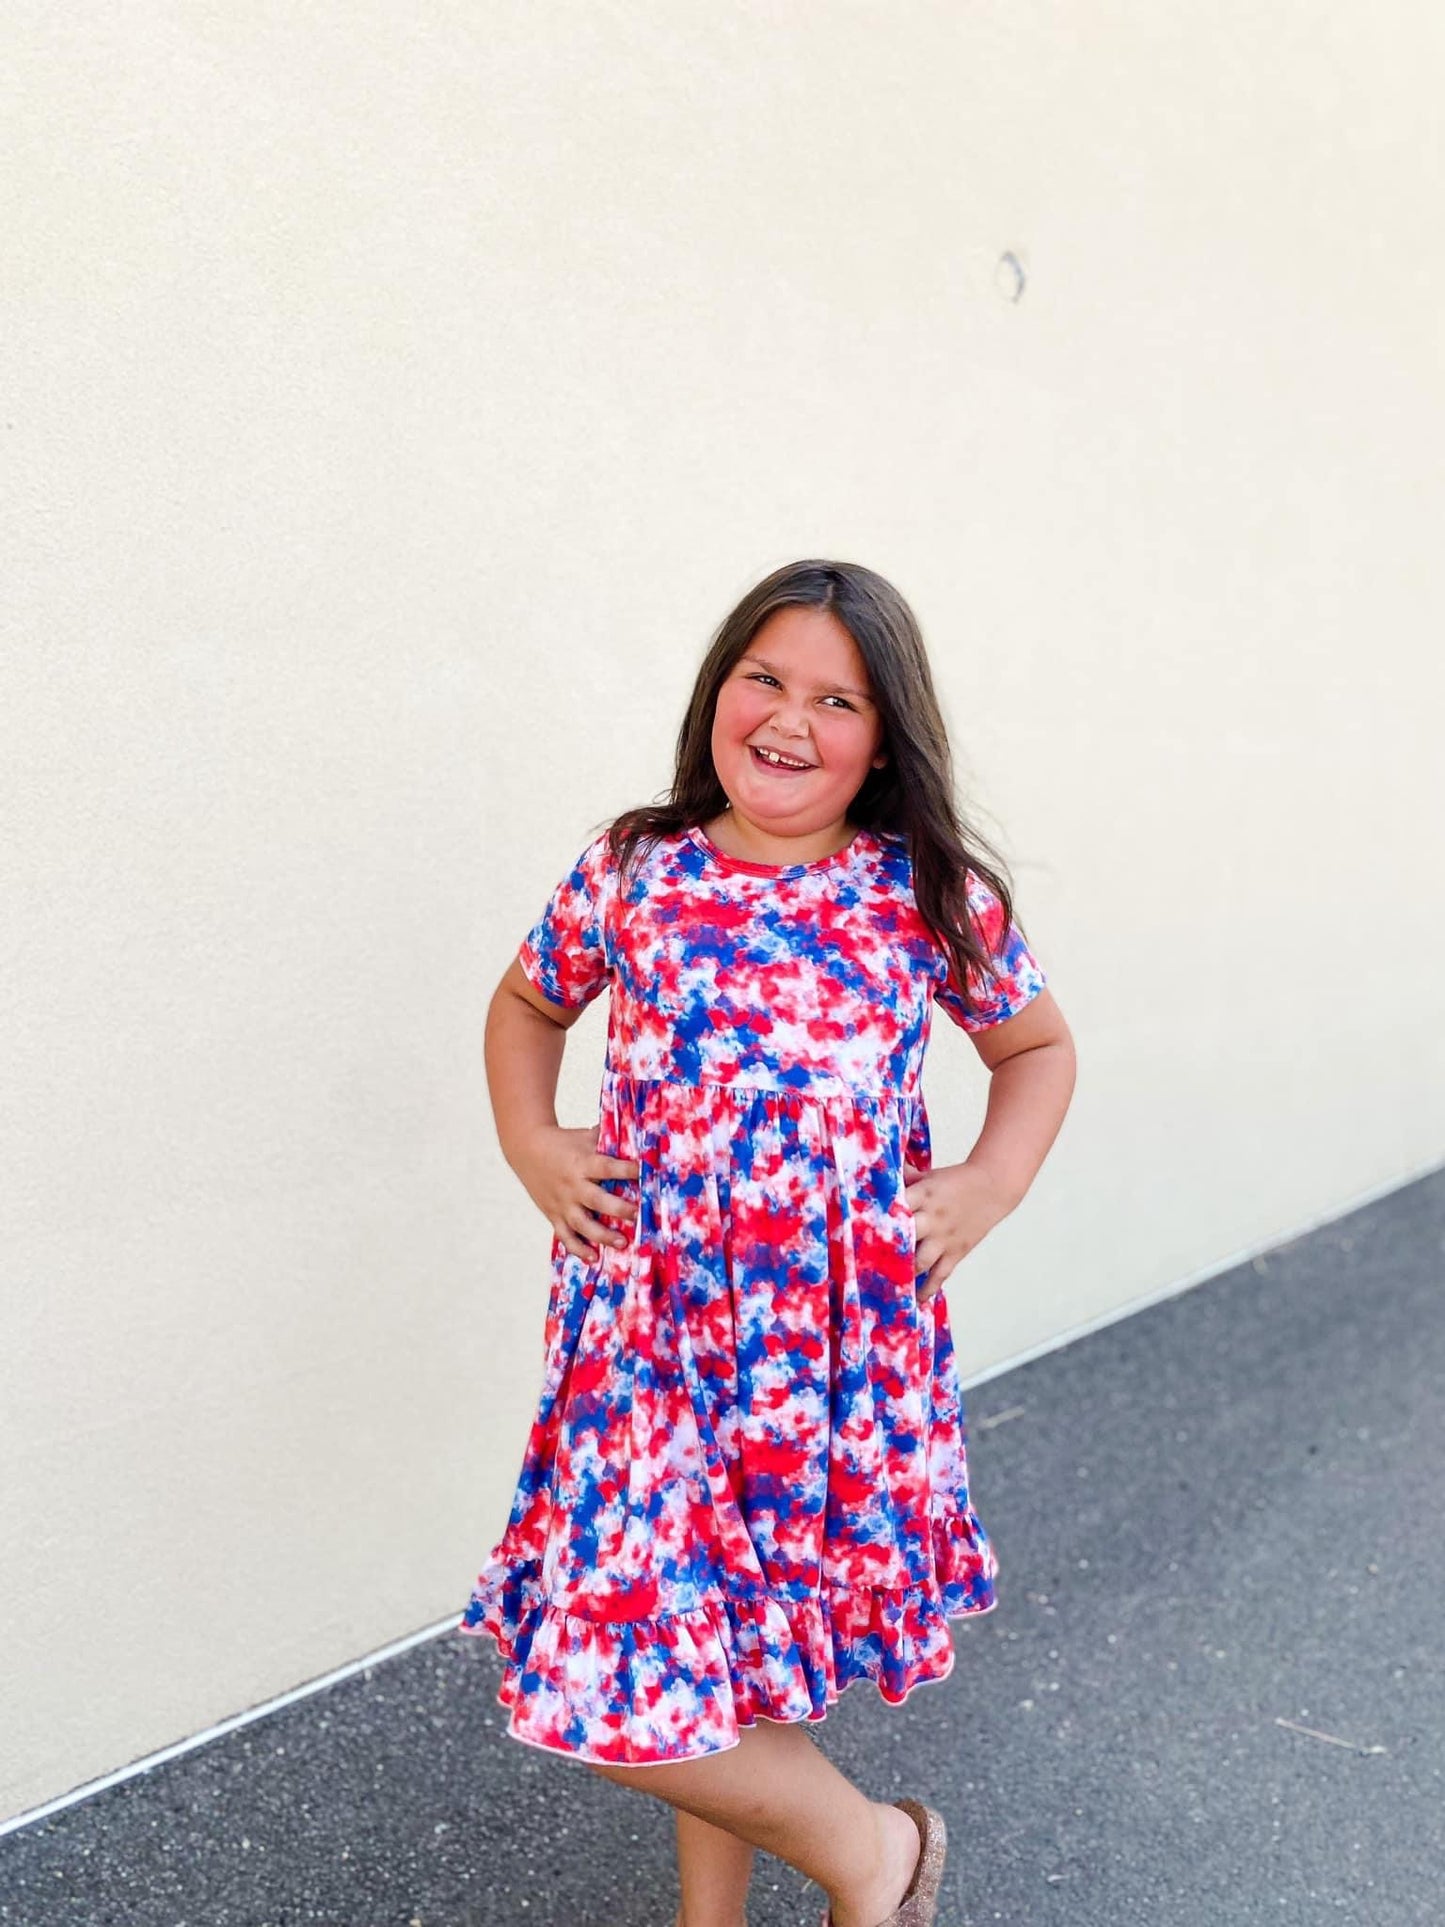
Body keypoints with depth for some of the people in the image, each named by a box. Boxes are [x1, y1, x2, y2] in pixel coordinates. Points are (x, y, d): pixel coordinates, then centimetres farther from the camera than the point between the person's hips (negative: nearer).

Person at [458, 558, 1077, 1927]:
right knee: (667, 1637, 4)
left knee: (748, 1639, 7)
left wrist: (992, 1184, -1)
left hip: (839, 1341, -1)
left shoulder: (936, 896, -2)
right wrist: (528, 1144, 2)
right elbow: (527, 1004, 17)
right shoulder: (631, 872, -1)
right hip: (652, 1332, 2)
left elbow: (1040, 1048, 14)